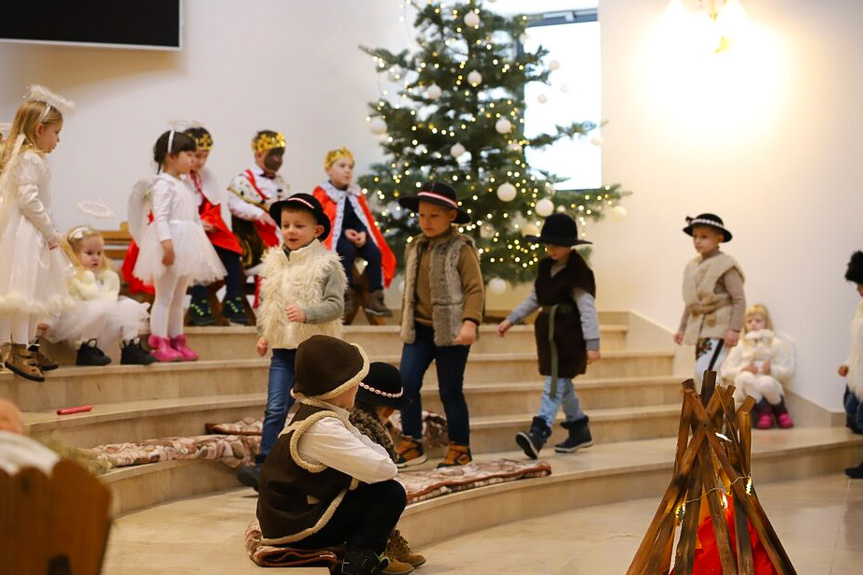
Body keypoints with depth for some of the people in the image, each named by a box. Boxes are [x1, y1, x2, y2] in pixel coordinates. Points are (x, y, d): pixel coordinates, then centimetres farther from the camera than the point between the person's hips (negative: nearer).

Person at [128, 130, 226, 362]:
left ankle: (177, 340, 17)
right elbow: (160, 216, -19)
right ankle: (159, 344, -8)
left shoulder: (184, 186, 21)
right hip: (171, 244, -10)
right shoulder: (163, 183, -9)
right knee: (164, 296, -8)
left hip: (186, 247, 10)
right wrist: (167, 243, -29)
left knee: (178, 297, 12)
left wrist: (201, 246, 19)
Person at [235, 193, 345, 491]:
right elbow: (266, 304, 17)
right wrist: (263, 333, 9)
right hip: (282, 349, 3)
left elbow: (336, 305, -15)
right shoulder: (274, 263, 6)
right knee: (275, 408, -5)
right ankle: (264, 464, -6)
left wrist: (307, 312, -28)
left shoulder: (325, 265, -9)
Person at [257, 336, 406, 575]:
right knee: (392, 494, -13)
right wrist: (386, 466, -4)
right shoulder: (322, 428, -25)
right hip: (297, 527, -10)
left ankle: (359, 554, 6)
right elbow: (383, 470, -25)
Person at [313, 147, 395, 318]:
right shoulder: (322, 193, -1)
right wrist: (345, 232, -18)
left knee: (375, 252, -21)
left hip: (357, 235, 5)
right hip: (335, 236, -5)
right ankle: (347, 295, -29)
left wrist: (363, 233, -11)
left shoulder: (356, 193, 15)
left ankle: (375, 298, -17)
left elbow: (367, 218, 11)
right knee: (347, 251, -35)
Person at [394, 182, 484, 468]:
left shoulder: (461, 249, -8)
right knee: (407, 382, -7)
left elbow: (475, 289, -13)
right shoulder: (415, 247, 11)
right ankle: (412, 445, 5)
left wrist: (469, 322, -24)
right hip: (419, 330, 5)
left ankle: (460, 449, 17)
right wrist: (406, 323, 22)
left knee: (450, 391, 2)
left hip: (450, 332, -5)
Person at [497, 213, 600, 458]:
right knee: (561, 382, 15)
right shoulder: (545, 266, 9)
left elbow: (587, 308, -17)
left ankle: (539, 433, -21)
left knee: (556, 382, -13)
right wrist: (510, 320, 17)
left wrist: (592, 343, -21)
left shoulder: (579, 271, -14)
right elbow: (534, 299, 20)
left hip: (569, 334, -8)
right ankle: (580, 430, 28)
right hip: (548, 331, 8)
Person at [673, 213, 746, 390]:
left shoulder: (725, 265, -10)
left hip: (719, 327, -8)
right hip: (699, 328, 8)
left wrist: (734, 329, -21)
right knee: (701, 374, 9)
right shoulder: (693, 266, 12)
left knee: (704, 371, -21)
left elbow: (739, 299, -13)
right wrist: (682, 328, 20)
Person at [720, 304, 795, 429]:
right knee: (745, 377, -33)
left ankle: (781, 411, -6)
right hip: (747, 391, 1)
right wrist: (743, 369, -15)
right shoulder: (739, 346, 8)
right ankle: (763, 410, -16)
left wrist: (771, 369, -18)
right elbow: (727, 372, 3)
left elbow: (787, 373, 1)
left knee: (766, 382, -36)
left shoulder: (776, 344, 5)